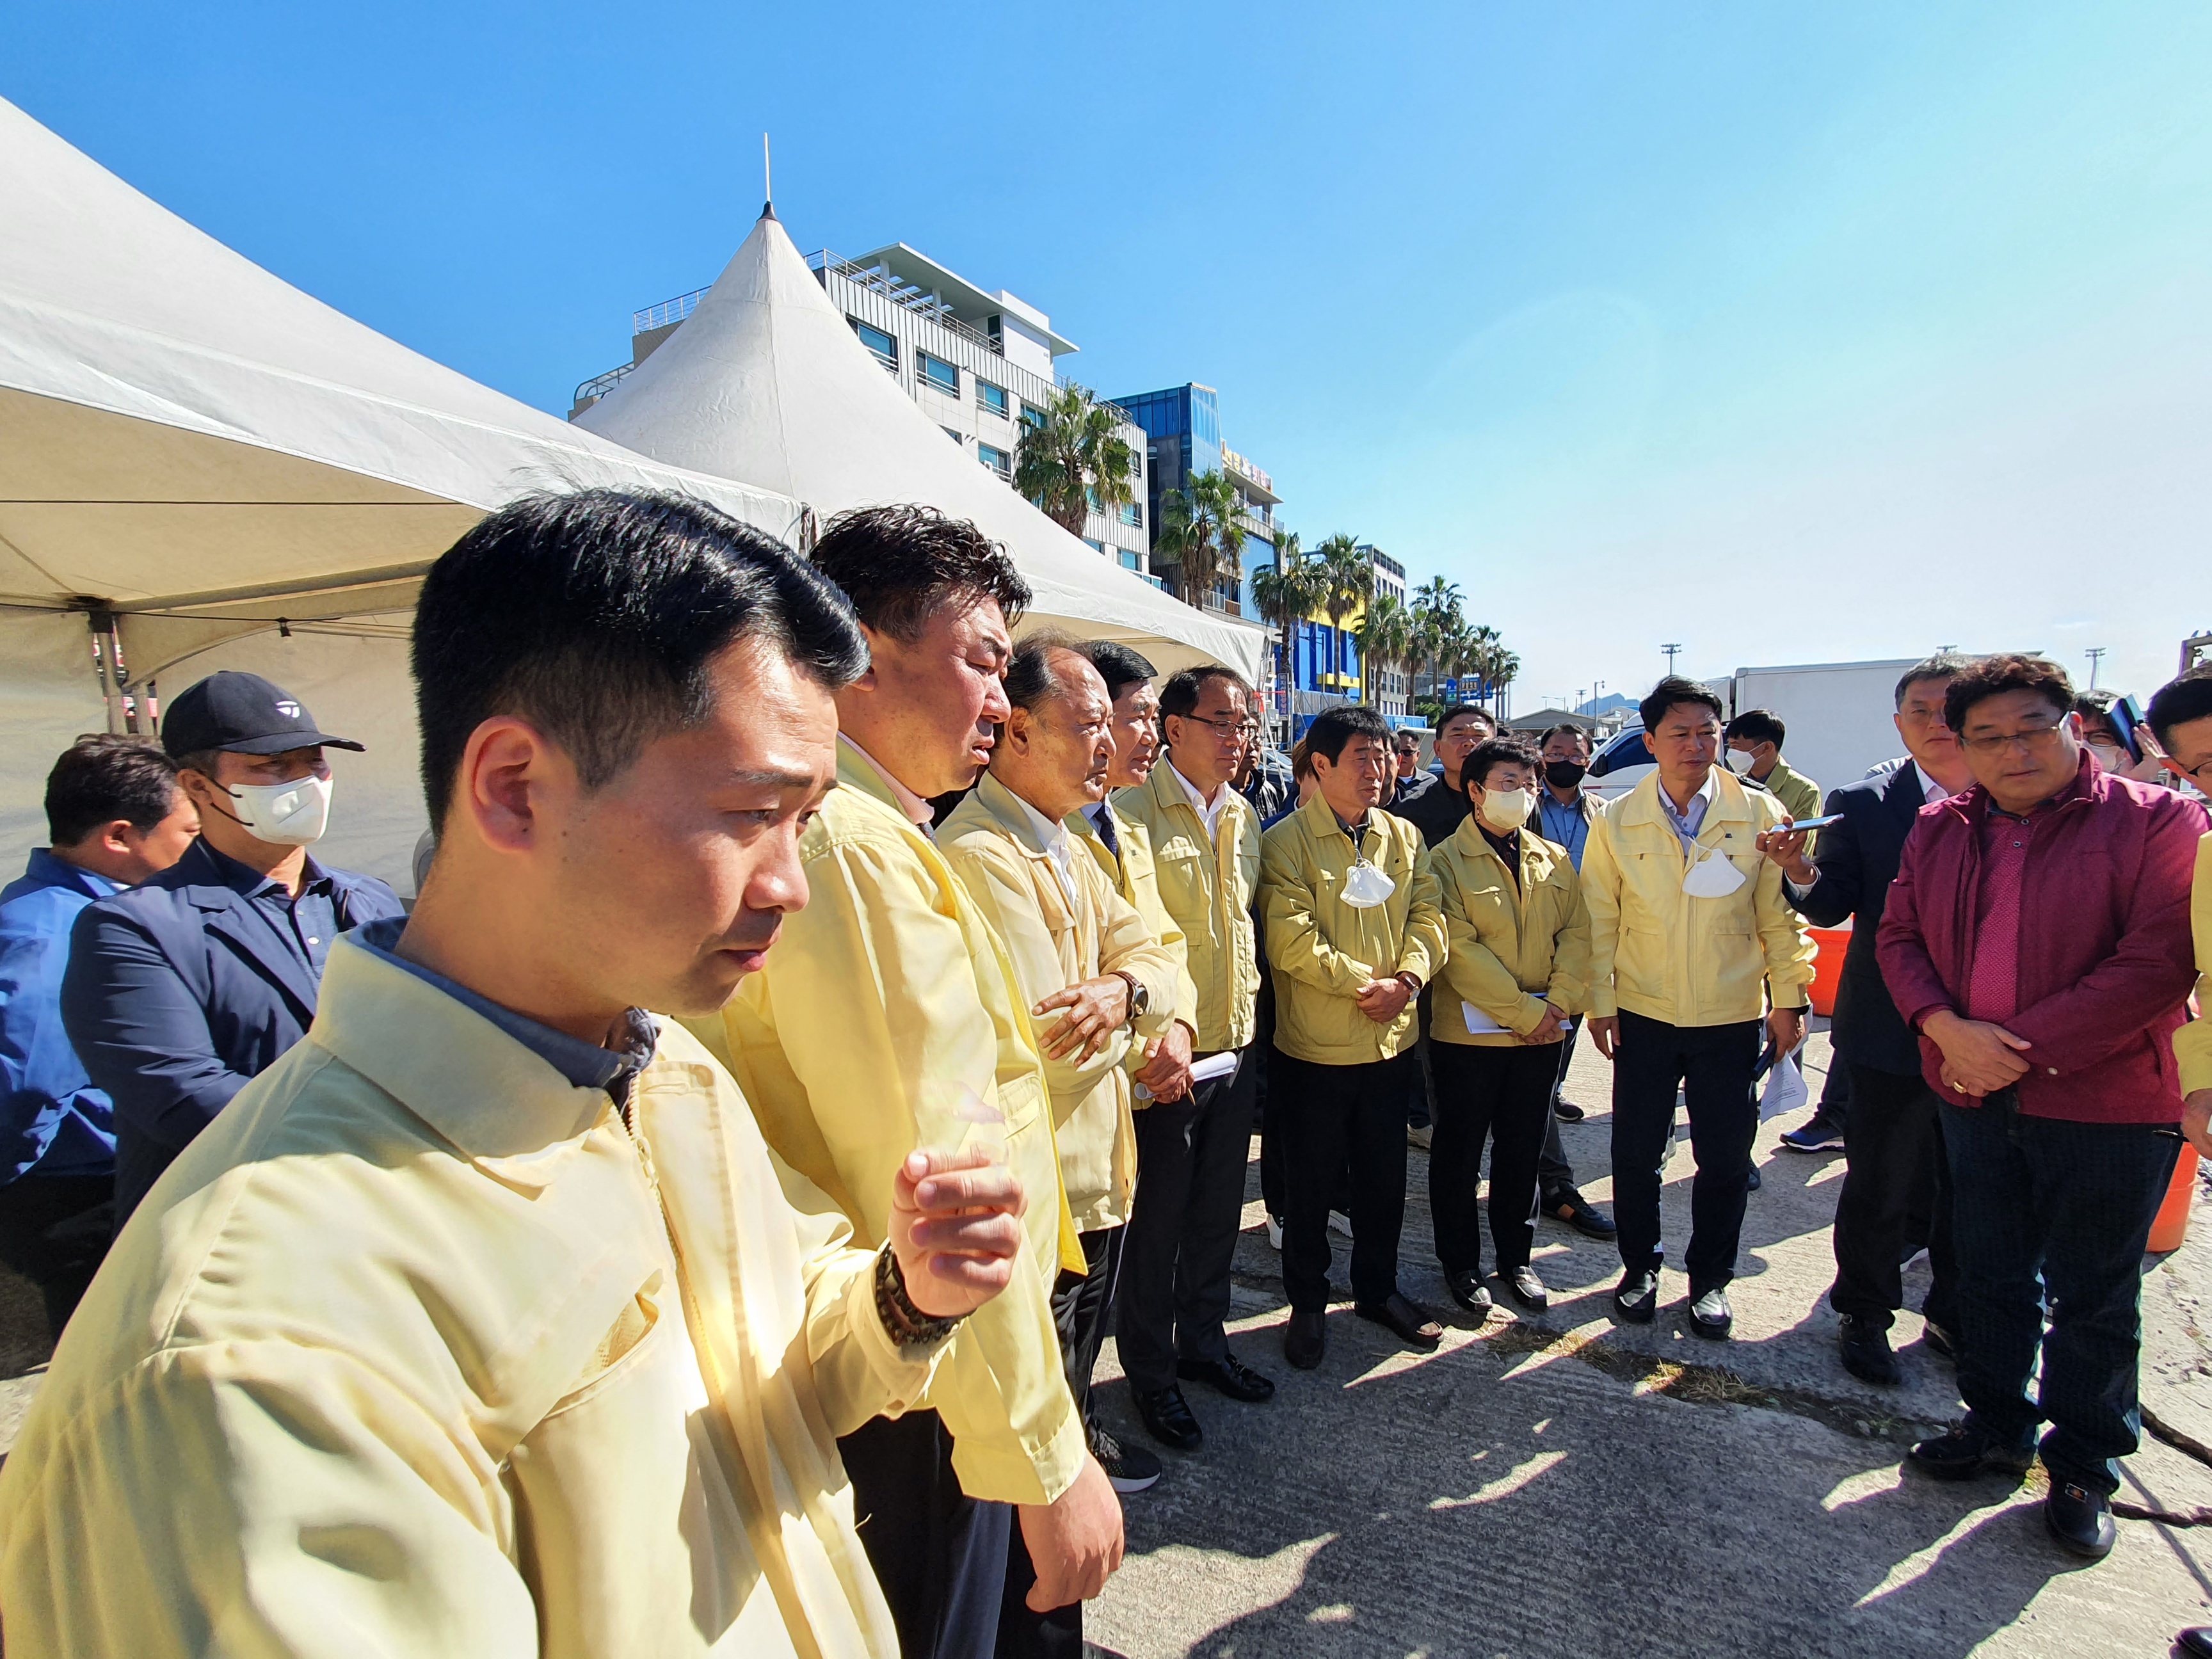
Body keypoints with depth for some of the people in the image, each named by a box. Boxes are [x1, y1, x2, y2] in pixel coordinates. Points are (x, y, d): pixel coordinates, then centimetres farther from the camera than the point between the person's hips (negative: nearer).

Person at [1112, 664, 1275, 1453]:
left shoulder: (1244, 817, 11)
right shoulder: (1133, 812, -12)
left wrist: (1247, 1017, 16)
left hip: (1236, 1052, 7)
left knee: (1218, 1211, 19)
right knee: (1157, 1220, 8)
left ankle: (1203, 1342, 38)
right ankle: (1151, 1373, 27)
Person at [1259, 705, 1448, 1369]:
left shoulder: (1405, 836, 9)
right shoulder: (1287, 842, -10)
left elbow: (1427, 915, 4)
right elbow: (1291, 939, -18)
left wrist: (1407, 977, -14)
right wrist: (1366, 983, -17)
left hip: (1392, 1040, 5)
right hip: (1315, 1046, -5)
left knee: (1385, 1178, 18)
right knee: (1312, 1185, 10)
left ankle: (1378, 1288, 39)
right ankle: (1308, 1304, 29)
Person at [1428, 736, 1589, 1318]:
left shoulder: (1554, 859, 10)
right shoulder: (1446, 861, -7)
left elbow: (1576, 933, 5)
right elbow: (1459, 949, -14)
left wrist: (1557, 1004, -10)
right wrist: (1524, 1012, -16)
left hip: (1540, 1032, 5)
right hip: (1470, 1031, -4)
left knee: (1522, 1151, 15)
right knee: (1459, 1154, 7)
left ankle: (1515, 1259, 31)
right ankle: (1460, 1264, 23)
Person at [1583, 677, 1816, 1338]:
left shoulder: (1759, 814, -2)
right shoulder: (1617, 822, -2)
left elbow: (1780, 915, 2)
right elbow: (1601, 919, 1)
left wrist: (1788, 999, 1)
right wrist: (1599, 1001, -2)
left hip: (1731, 1017, 0)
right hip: (1643, 1014, 0)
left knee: (1726, 1157, 10)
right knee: (1636, 1152, 8)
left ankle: (1710, 1278, 30)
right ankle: (1640, 1266, 30)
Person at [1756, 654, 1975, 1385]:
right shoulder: (1862, 805, -3)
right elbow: (1835, 907, -8)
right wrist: (1801, 871, -27)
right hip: (1893, 1031, -2)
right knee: (1881, 1187, 10)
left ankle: (1955, 1313, 38)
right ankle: (1865, 1316, 29)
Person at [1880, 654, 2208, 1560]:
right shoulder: (1940, 830, 5)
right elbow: (1898, 936, 5)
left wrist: (2022, 1046, -19)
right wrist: (1947, 1028, -12)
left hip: (2106, 1106, -4)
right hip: (1975, 1095, 4)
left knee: (2092, 1298, 10)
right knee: (1992, 1278, 18)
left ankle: (2084, 1466, 30)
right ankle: (1997, 1426, 37)